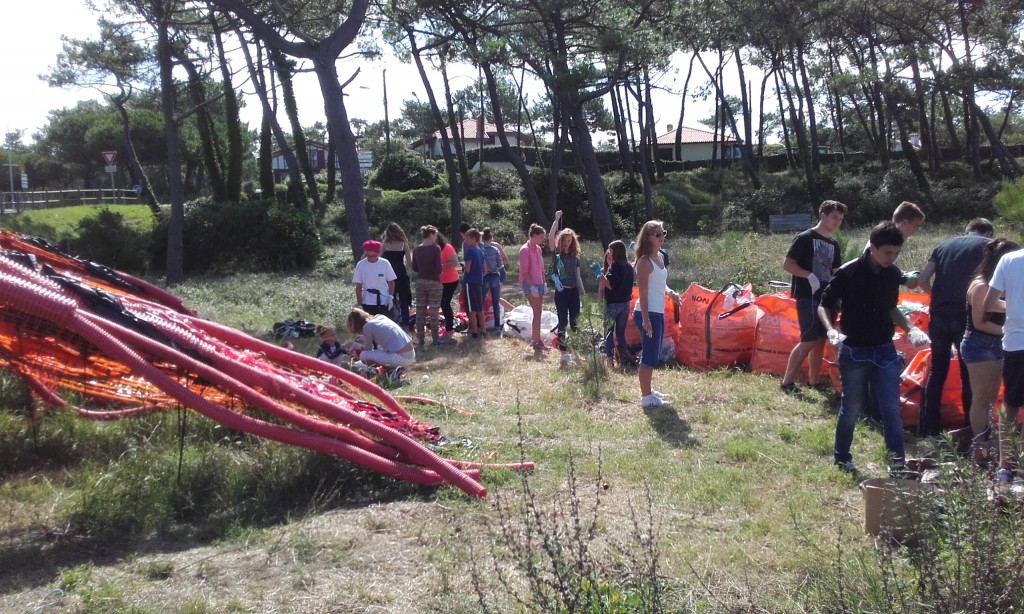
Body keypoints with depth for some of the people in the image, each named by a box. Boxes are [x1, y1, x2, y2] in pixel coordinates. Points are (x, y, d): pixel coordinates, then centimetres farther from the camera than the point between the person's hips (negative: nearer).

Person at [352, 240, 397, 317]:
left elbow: (391, 282, 2)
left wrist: (390, 296, -9)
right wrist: (359, 303, -3)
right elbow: (358, 286, -1)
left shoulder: (385, 263, -6)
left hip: (384, 301, 0)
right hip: (368, 302, 0)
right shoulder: (361, 265, -5)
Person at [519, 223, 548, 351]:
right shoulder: (525, 250, -12)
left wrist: (544, 283, 13)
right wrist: (532, 286, -19)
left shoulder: (538, 249, 12)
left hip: (539, 284, 8)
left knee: (538, 312, 10)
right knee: (537, 313, -10)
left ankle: (536, 339, 17)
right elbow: (524, 271, -16)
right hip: (530, 284, -8)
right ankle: (537, 341, -7)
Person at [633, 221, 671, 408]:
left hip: (658, 313, 10)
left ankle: (648, 390, 29)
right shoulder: (644, 262, -14)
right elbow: (643, 292, -18)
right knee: (650, 355, -6)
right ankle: (646, 397, 0)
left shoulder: (659, 257, 13)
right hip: (648, 313, -10)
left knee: (653, 354, 17)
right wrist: (646, 318, -22)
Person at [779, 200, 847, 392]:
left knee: (820, 340, 8)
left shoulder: (834, 244, 15)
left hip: (825, 297, 7)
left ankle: (813, 382, 15)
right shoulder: (805, 238, -7)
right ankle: (787, 382, -5)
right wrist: (809, 276, -20)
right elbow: (787, 264, -11)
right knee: (808, 341, -12)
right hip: (807, 297, -7)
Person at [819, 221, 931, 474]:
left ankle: (897, 463, 9)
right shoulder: (848, 273, -15)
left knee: (892, 408, 1)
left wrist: (910, 329, 3)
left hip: (885, 351, 4)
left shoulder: (893, 274, 1)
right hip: (854, 352, -4)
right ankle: (841, 457, 28)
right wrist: (831, 330, -23)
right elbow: (824, 306, -6)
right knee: (851, 407, 8)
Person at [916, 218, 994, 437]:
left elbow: (922, 280, 11)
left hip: (939, 315, 4)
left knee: (937, 370, 14)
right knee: (969, 374, 6)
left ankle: (927, 429, 15)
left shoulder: (945, 245, 17)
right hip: (967, 316, -4)